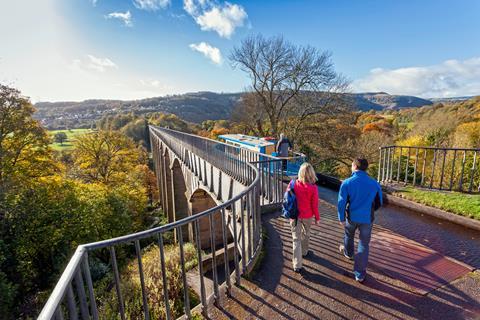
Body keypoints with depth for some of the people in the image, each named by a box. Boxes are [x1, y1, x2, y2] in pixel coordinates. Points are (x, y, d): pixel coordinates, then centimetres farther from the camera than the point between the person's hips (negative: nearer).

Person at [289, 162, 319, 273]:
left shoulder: (293, 184, -14)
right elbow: (315, 205, -11)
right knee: (306, 234, 26)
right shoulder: (313, 188, -19)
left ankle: (297, 265, 8)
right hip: (307, 216, 0)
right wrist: (317, 217, 5)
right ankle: (304, 252, 49)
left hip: (295, 216, 0)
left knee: (296, 239, 8)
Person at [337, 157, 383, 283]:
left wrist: (341, 218, -2)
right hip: (367, 218, 1)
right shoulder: (375, 183, -7)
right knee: (364, 245, 10)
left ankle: (348, 253, 55)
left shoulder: (347, 183, -15)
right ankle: (360, 274, 14)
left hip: (351, 217, 0)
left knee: (349, 236, 28)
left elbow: (341, 202, -13)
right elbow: (379, 202, 6)